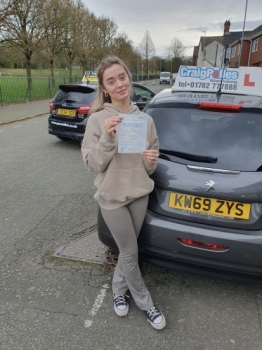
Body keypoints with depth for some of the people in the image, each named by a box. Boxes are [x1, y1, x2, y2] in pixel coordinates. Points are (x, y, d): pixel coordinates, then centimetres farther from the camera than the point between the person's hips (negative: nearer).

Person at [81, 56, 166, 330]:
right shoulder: (97, 119, -12)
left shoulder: (145, 119, -1)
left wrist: (151, 160, -16)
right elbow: (92, 164, -14)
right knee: (130, 253, 9)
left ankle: (119, 290, 45)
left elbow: (150, 165, 7)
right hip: (112, 197, -3)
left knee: (127, 250, 19)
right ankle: (145, 304, 32)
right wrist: (107, 138, -28)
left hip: (140, 193, 4)